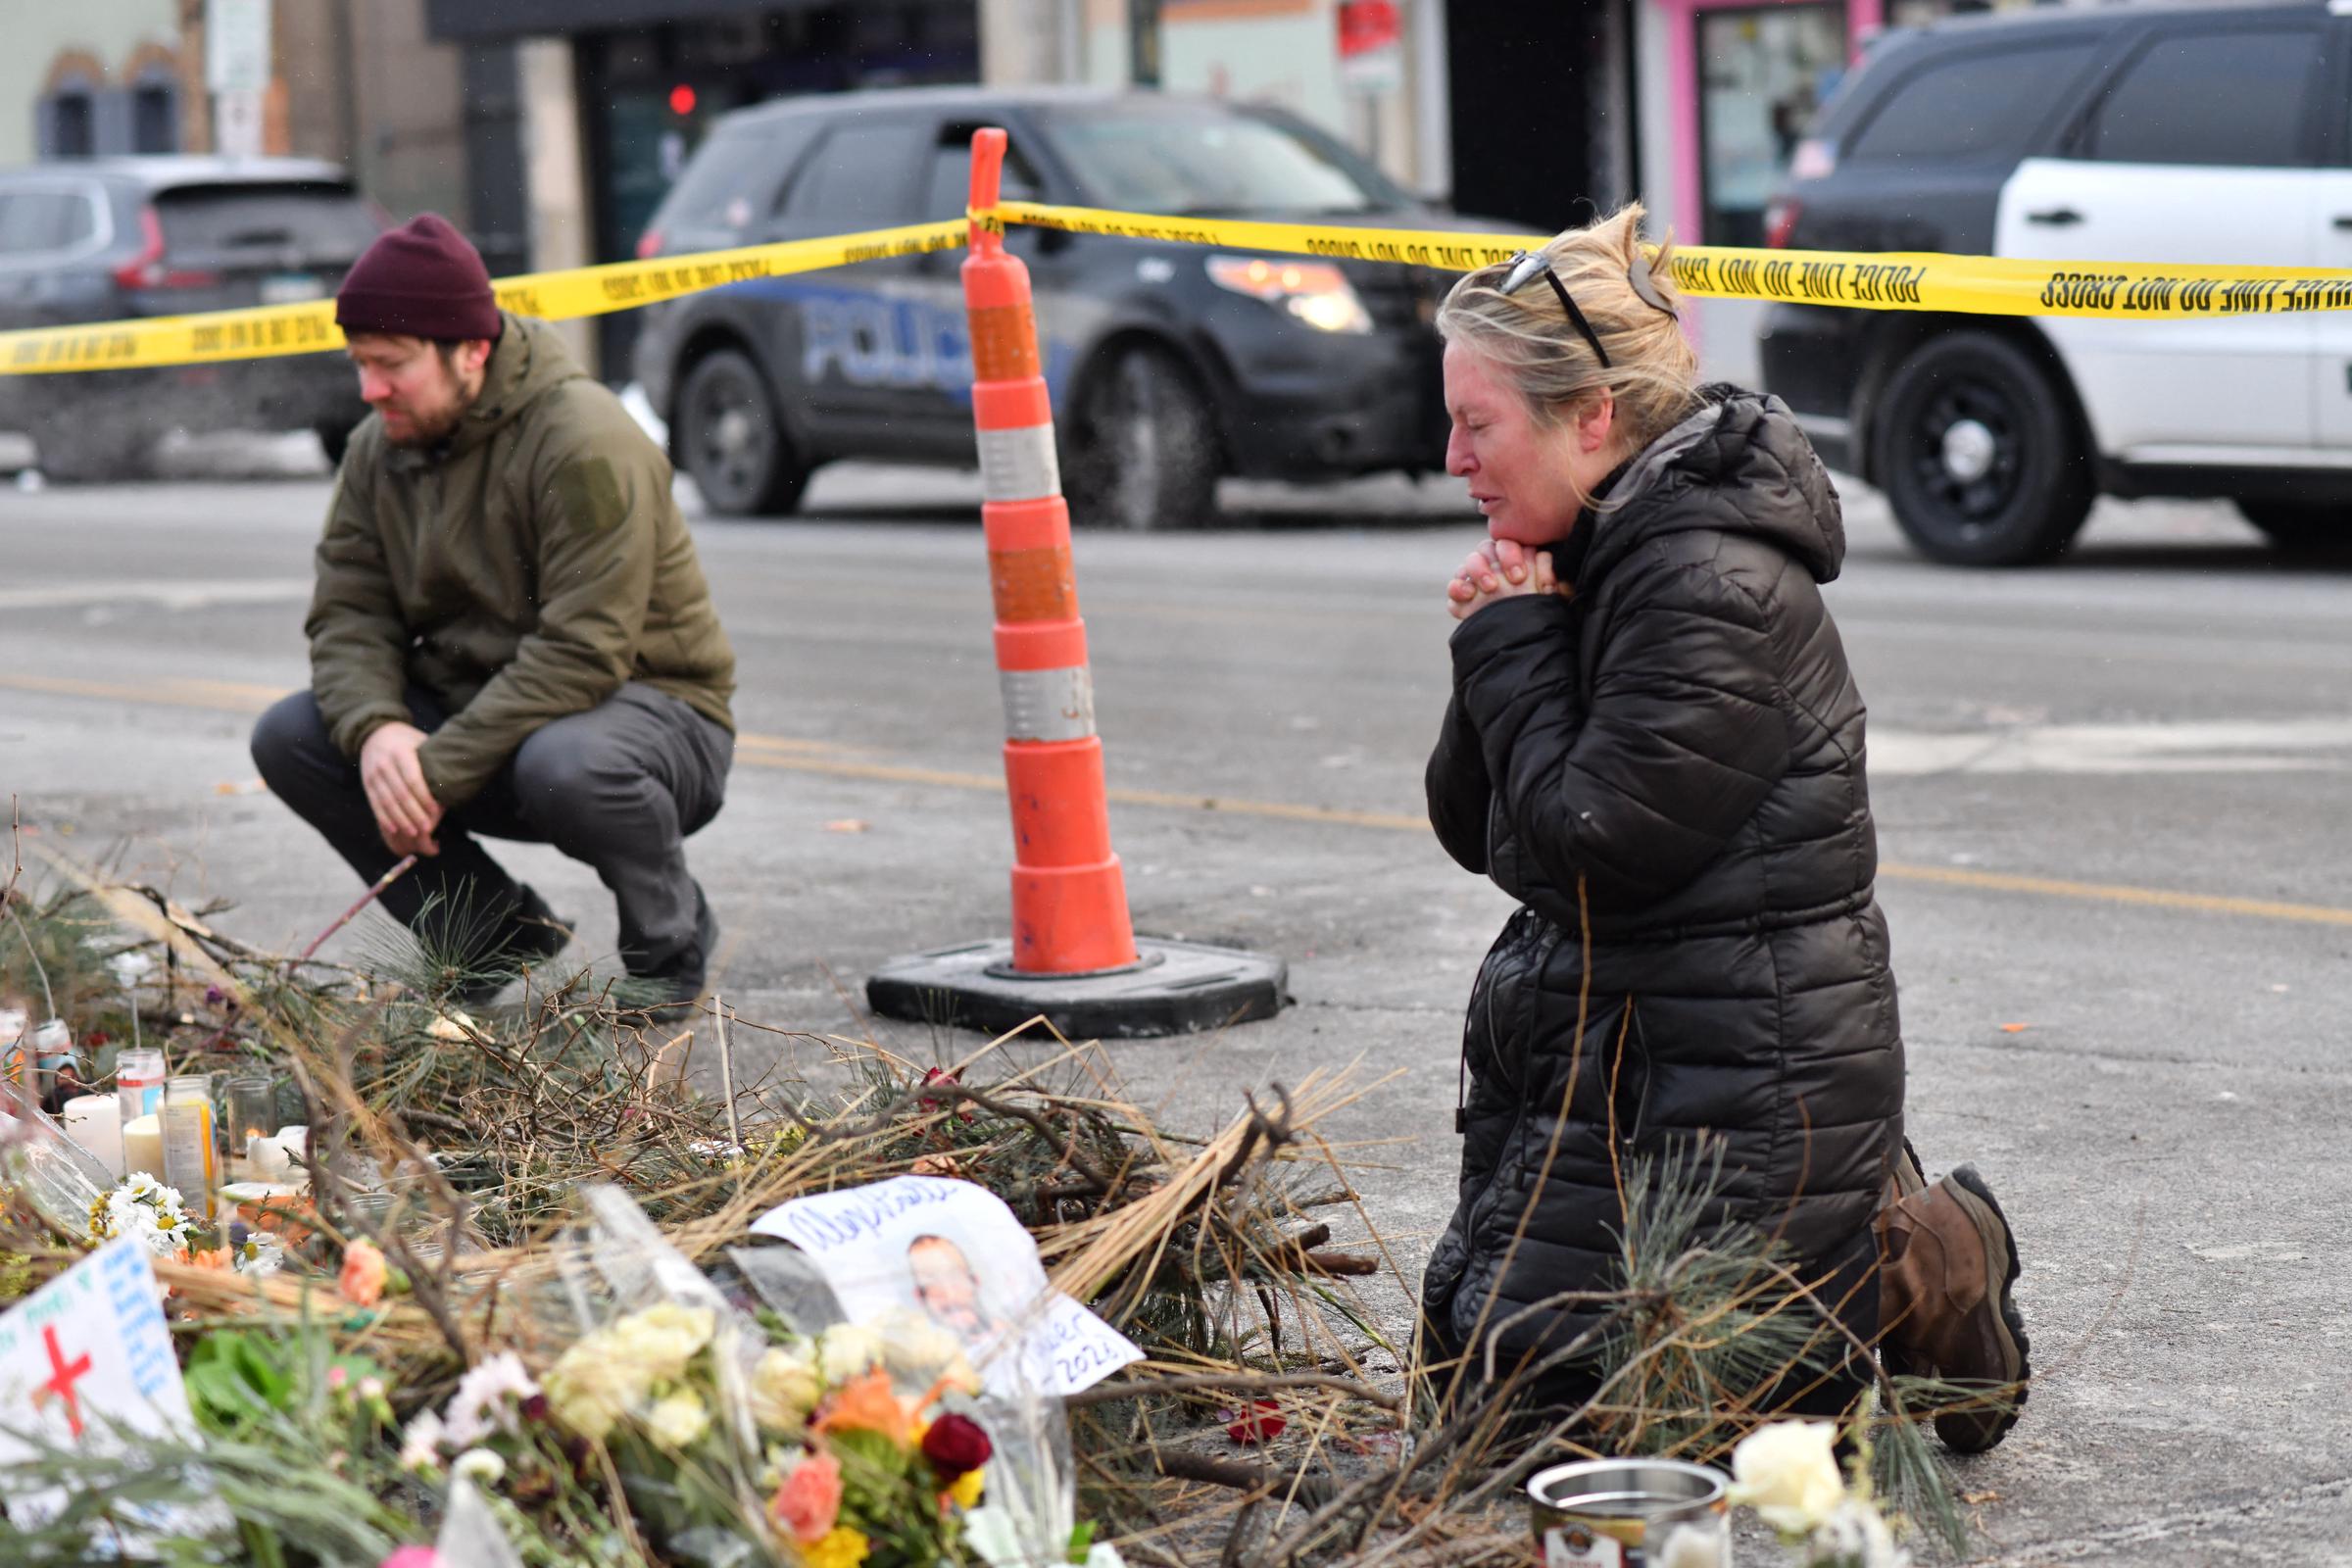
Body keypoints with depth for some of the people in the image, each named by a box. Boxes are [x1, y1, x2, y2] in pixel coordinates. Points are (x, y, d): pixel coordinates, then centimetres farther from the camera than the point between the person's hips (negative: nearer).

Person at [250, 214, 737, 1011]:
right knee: (288, 738, -11)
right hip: (473, 704, 7)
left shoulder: (585, 440, -22)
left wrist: (439, 768, -30)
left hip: (644, 701, -7)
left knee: (563, 765, -40)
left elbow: (584, 653, -28)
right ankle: (500, 933, 3)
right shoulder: (378, 447, 3)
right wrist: (375, 728, -24)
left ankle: (671, 941, -6)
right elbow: (347, 614, -1)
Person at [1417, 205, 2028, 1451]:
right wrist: (1499, 650, -5)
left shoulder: (1718, 591, -21)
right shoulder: (1600, 556, 8)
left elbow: (1586, 844, -23)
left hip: (1738, 1082, -10)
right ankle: (1860, 1235, 20)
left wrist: (1513, 647, -13)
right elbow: (1476, 833, 11)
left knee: (1531, 1373, -9)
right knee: (1464, 1348, 14)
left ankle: (1907, 1281, 5)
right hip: (1610, 1052, 10)